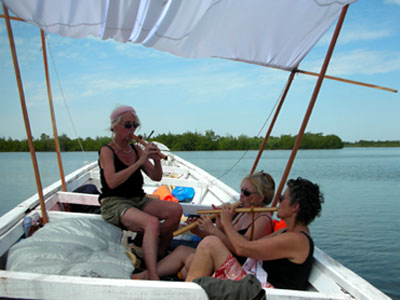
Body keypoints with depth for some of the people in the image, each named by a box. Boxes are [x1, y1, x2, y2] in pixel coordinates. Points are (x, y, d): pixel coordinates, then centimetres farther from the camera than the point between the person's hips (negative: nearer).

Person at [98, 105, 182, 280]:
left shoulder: (136, 150, 13)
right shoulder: (107, 151, -4)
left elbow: (156, 177, 11)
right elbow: (112, 182, -22)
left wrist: (157, 160, -10)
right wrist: (140, 162, -25)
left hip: (139, 200, 6)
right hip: (114, 203, -6)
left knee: (175, 209, -19)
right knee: (152, 222, -34)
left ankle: (159, 256, -7)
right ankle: (153, 277, -39)